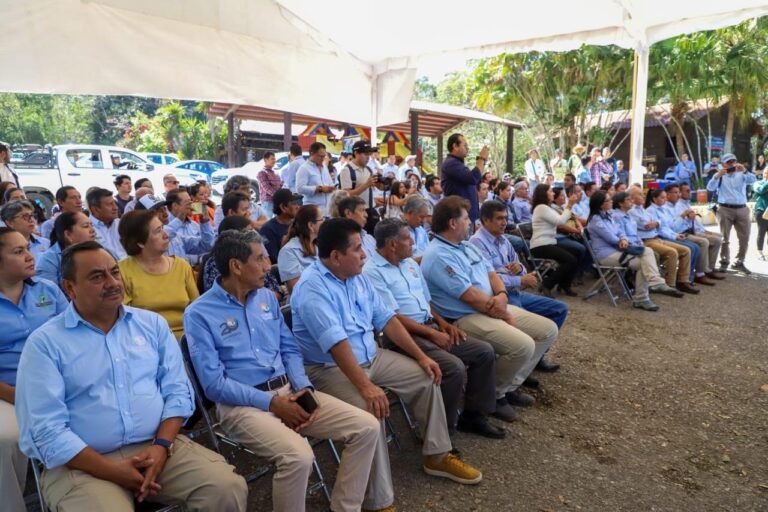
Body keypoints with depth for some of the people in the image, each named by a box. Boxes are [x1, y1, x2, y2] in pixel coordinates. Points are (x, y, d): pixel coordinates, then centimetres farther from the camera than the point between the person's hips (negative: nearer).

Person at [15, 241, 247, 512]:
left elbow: (177, 390, 5)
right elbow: (45, 430, -8)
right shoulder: (44, 343, -2)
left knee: (229, 487, -16)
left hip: (158, 447, 2)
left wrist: (161, 446, -10)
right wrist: (112, 471, -14)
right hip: (85, 464, -2)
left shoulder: (152, 323, 9)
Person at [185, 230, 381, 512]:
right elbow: (214, 384, -13)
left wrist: (304, 388, -5)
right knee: (298, 455, -33)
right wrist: (271, 402, -17)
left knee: (367, 427, -8)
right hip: (242, 403, -6)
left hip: (290, 391, 6)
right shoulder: (199, 314, -7)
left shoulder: (267, 297, 12)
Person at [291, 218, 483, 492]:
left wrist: (421, 356, 1)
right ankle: (380, 501, -16)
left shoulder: (357, 277, 5)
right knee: (371, 412, -32)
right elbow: (337, 343, -32)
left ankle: (437, 456, 17)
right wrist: (365, 386, -37)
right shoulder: (312, 288, -22)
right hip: (331, 369, -8)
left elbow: (385, 318, 6)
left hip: (372, 356, 9)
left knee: (426, 377, 3)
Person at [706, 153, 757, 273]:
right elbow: (710, 188, -9)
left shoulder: (742, 175, 11)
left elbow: (753, 180, -7)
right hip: (725, 209, -3)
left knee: (744, 238, 5)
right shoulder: (720, 176, 6)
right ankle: (724, 262, 12)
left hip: (742, 209, 3)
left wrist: (744, 171, -23)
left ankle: (739, 262, 17)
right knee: (725, 238, 2)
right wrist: (717, 176, -24)